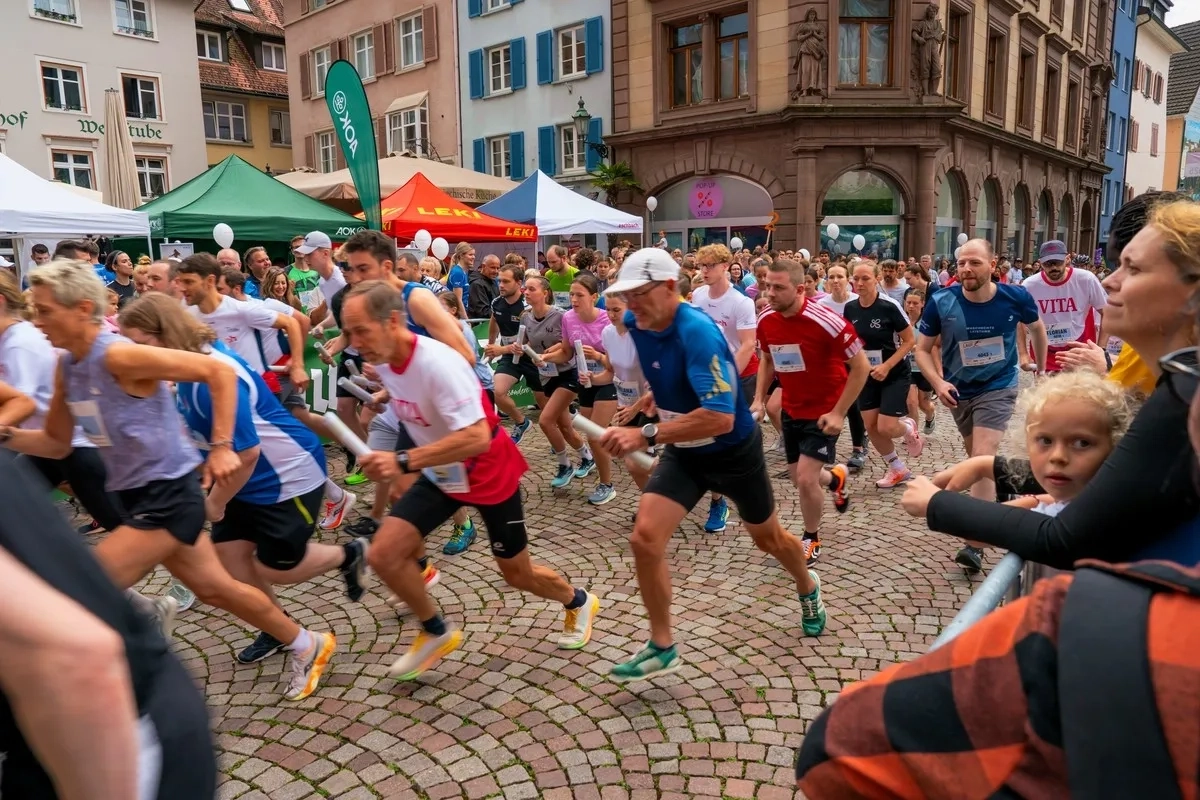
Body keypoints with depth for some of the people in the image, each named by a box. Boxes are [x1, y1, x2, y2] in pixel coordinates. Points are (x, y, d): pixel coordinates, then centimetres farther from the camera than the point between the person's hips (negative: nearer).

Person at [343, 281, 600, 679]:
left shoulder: (438, 363, -33)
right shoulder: (384, 362, -8)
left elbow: (477, 437, -41)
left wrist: (402, 462, -43)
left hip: (489, 475, -6)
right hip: (441, 476, 7)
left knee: (516, 573, 9)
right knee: (383, 555, -7)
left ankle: (579, 603, 41)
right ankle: (436, 633, 17)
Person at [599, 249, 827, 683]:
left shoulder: (698, 331, -32)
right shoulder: (636, 324, -10)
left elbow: (720, 417, -41)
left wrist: (646, 435, -42)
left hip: (733, 451, -5)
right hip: (683, 453, 5)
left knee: (768, 538, 18)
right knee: (644, 539, -12)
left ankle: (808, 590, 53)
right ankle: (662, 647, 6)